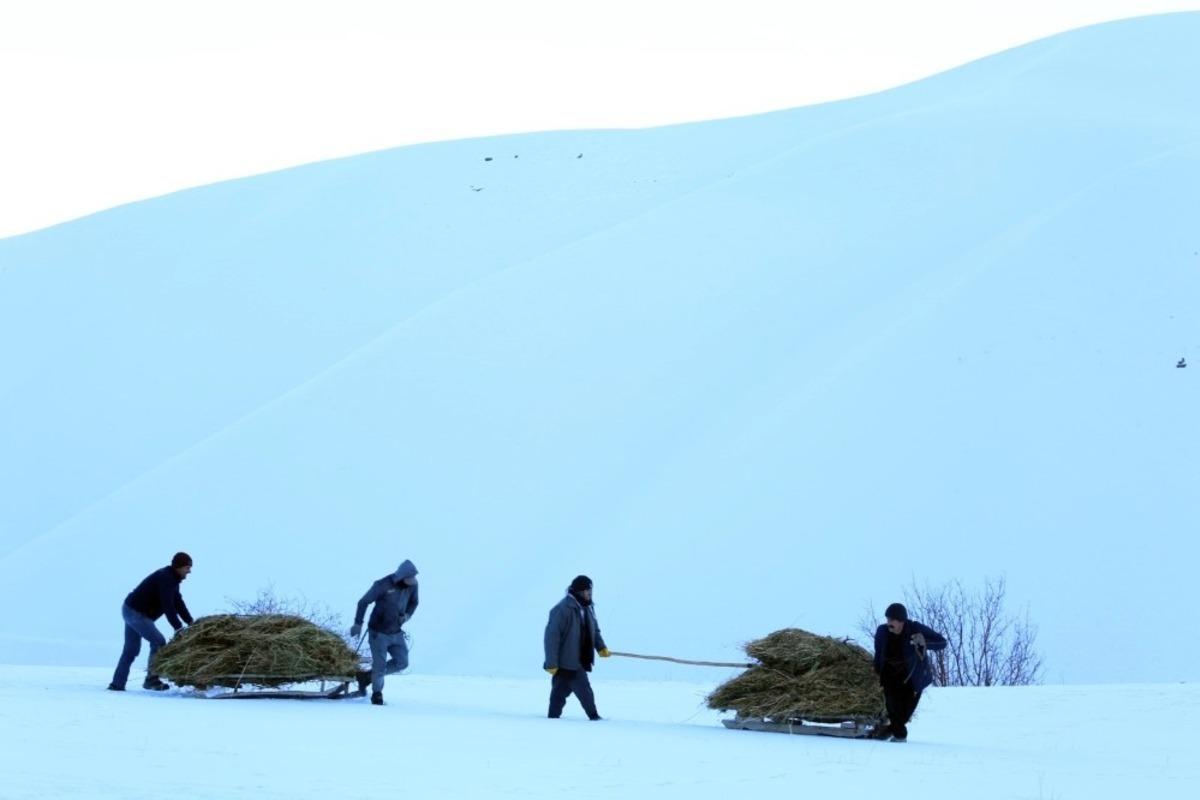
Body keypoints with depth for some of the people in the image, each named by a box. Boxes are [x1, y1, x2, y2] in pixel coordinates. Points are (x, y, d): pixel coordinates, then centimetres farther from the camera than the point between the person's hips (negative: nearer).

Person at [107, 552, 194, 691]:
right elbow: (167, 606, -27)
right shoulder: (165, 578, -21)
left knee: (131, 649, 14)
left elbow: (178, 603, 10)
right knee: (159, 642, -13)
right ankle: (151, 679, -9)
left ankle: (117, 684, 18)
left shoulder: (172, 579, 10)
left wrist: (190, 622, 0)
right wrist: (178, 628, -28)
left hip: (131, 611, 11)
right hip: (136, 613, -11)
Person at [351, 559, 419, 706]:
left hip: (396, 632, 6)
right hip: (379, 632, -6)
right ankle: (377, 694, 18)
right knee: (380, 664, -5)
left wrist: (407, 615, -7)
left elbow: (413, 602, 12)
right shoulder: (383, 585, -23)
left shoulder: (412, 585, -7)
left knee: (402, 662, 1)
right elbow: (364, 602, -12)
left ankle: (368, 676, 19)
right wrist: (358, 623, -12)